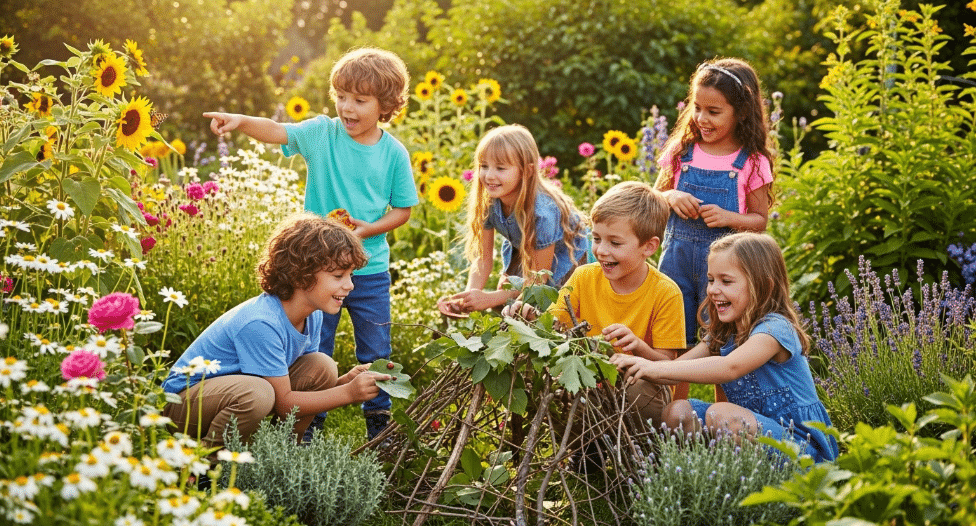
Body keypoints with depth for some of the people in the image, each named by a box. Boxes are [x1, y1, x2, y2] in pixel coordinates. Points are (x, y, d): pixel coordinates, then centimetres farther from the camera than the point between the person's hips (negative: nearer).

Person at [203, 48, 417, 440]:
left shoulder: (393, 154, -4)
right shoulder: (322, 133, -5)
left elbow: (403, 209, 2)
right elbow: (277, 132, -19)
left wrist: (370, 228, -15)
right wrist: (241, 122, -38)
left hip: (369, 268, 0)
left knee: (375, 353, 10)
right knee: (313, 351, 8)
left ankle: (379, 425, 26)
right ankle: (310, 427, 20)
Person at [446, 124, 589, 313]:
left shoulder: (542, 212, -41)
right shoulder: (488, 202, -24)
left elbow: (538, 278, -32)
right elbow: (484, 258, -14)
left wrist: (490, 298, -40)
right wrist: (469, 295, -34)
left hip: (564, 255, -5)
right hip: (520, 252, 5)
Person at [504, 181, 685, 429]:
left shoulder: (665, 293, -11)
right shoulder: (584, 278, 0)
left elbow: (667, 366, -10)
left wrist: (639, 346, -30)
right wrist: (533, 317, -28)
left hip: (640, 384, -3)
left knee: (637, 390, -38)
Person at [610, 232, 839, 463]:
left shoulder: (775, 328, -18)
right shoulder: (723, 333, 10)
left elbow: (730, 367, -36)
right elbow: (677, 368, 3)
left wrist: (657, 368, -40)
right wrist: (637, 366, -20)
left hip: (800, 442, -8)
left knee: (721, 414, -32)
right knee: (677, 412, -8)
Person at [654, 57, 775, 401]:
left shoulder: (752, 163, -4)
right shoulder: (682, 151, 4)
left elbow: (759, 220, 1)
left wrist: (728, 218, -17)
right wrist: (670, 196, -8)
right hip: (678, 257, 3)